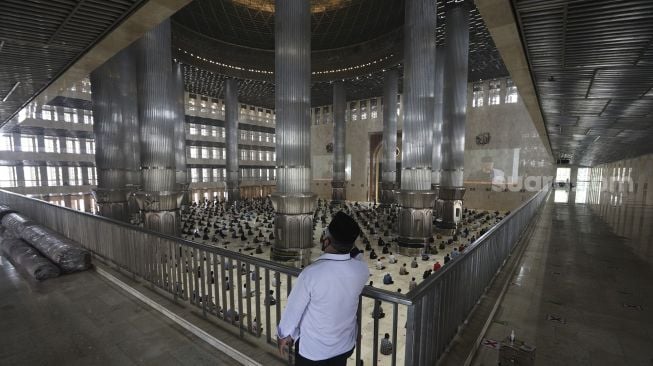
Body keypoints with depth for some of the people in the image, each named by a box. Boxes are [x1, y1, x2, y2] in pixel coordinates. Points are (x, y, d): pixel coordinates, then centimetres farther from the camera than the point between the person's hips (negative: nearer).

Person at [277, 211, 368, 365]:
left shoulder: (311, 273, -33)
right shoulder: (362, 270, -21)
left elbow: (294, 307, -16)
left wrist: (284, 334, 0)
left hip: (311, 348, -3)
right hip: (344, 345, 4)